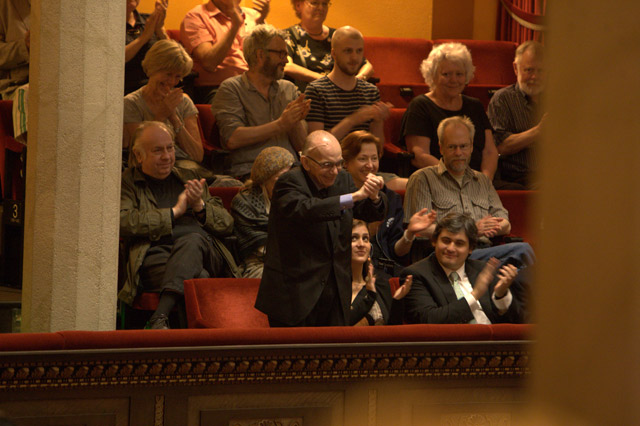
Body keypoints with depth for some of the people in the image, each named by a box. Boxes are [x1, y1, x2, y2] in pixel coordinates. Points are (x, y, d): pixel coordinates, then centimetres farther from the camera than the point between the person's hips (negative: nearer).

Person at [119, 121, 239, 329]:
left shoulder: (189, 178, 29)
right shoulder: (126, 183, 16)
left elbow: (227, 224, 25)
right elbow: (123, 223, -6)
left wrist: (200, 206, 3)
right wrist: (174, 212, 0)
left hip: (204, 251, 3)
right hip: (156, 255, -3)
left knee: (192, 239, -36)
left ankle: (160, 317, -48)